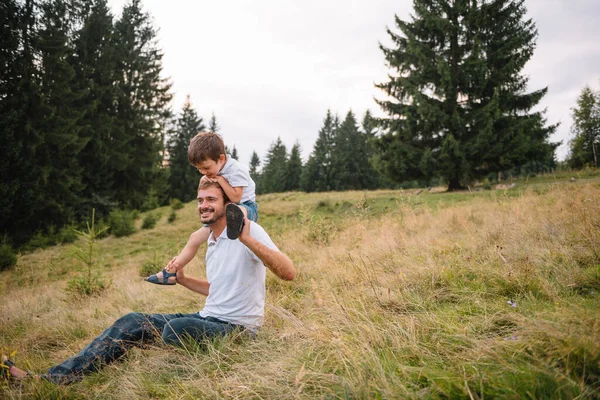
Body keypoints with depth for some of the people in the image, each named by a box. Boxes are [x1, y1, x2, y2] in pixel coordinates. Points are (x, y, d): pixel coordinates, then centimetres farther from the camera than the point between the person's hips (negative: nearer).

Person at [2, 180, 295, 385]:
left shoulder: (247, 231, -15)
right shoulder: (210, 241, 13)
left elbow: (288, 273, -29)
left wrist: (249, 240, -41)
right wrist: (183, 280, 11)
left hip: (237, 328, -8)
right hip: (209, 319, 8)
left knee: (176, 327, -35)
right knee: (133, 322, -3)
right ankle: (51, 379, -5)